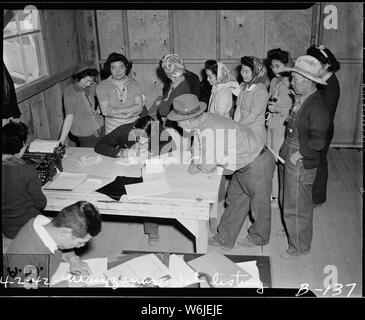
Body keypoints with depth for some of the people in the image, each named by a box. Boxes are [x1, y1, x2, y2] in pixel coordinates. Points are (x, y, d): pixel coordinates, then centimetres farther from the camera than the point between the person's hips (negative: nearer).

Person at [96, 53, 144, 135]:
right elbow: (105, 111, -9)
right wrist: (132, 110, -9)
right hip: (113, 130, -1)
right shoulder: (102, 86, -1)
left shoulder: (133, 83, 7)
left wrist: (119, 110, -12)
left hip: (134, 126, 1)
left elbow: (140, 107, 0)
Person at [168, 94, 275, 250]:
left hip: (257, 164, -9)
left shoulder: (208, 131, -33)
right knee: (235, 200, 17)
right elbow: (199, 147, 13)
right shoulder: (202, 120, -5)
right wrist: (195, 163, -2)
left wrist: (198, 166, -4)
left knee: (259, 203, 13)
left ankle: (259, 238, 36)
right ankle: (224, 239, 30)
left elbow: (208, 168, -24)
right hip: (244, 164, 9)